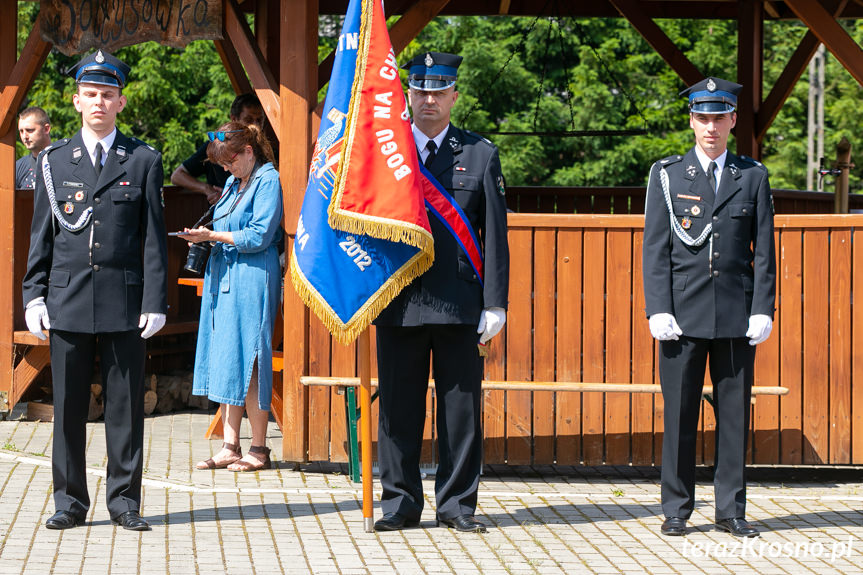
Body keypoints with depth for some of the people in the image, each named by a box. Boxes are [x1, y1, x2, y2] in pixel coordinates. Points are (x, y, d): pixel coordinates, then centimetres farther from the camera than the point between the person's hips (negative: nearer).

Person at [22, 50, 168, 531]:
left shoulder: (144, 161, 6)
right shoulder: (54, 161, 10)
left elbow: (154, 237, 3)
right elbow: (41, 236, 10)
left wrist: (155, 301, -4)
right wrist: (34, 295, 2)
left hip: (125, 300, -1)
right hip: (67, 299, 1)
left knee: (126, 405, 3)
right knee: (69, 406, 4)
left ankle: (125, 499, 12)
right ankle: (70, 501, 13)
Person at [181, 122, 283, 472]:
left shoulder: (268, 181, -7)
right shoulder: (233, 183, 19)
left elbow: (258, 237, -13)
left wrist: (214, 235, -11)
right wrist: (205, 237, 5)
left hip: (251, 281, -8)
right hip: (223, 279, 8)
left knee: (245, 361, -6)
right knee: (224, 362, 5)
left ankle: (259, 450, 1)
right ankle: (230, 447, 8)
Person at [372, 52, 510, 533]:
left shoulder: (481, 155, 7)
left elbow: (495, 235, 5)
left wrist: (495, 302, -2)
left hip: (459, 305, 0)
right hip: (398, 303, 1)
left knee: (462, 407, 3)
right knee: (399, 406, 4)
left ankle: (457, 502, 12)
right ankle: (401, 502, 14)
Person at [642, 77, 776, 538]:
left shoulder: (753, 176, 9)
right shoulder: (667, 175, 5)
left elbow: (764, 250, 7)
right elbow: (655, 248, 2)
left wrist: (763, 309, -2)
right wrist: (658, 310, -7)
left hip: (737, 314, 1)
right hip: (684, 312, -1)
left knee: (735, 413, 4)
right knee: (679, 414, 1)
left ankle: (731, 510, 12)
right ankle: (676, 510, 9)